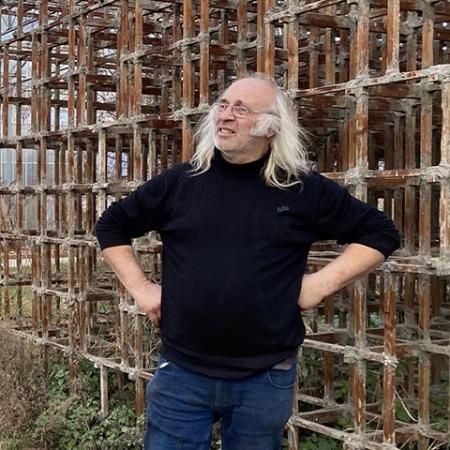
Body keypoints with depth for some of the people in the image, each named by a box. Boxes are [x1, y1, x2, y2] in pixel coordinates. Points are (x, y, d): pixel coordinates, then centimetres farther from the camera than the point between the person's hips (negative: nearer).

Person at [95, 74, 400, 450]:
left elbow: (380, 232, 3)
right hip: (181, 374, 1)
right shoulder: (179, 182, 2)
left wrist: (323, 283, -7)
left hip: (266, 379, -1)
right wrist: (139, 287, 3)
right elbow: (112, 225, 14)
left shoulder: (304, 189, -2)